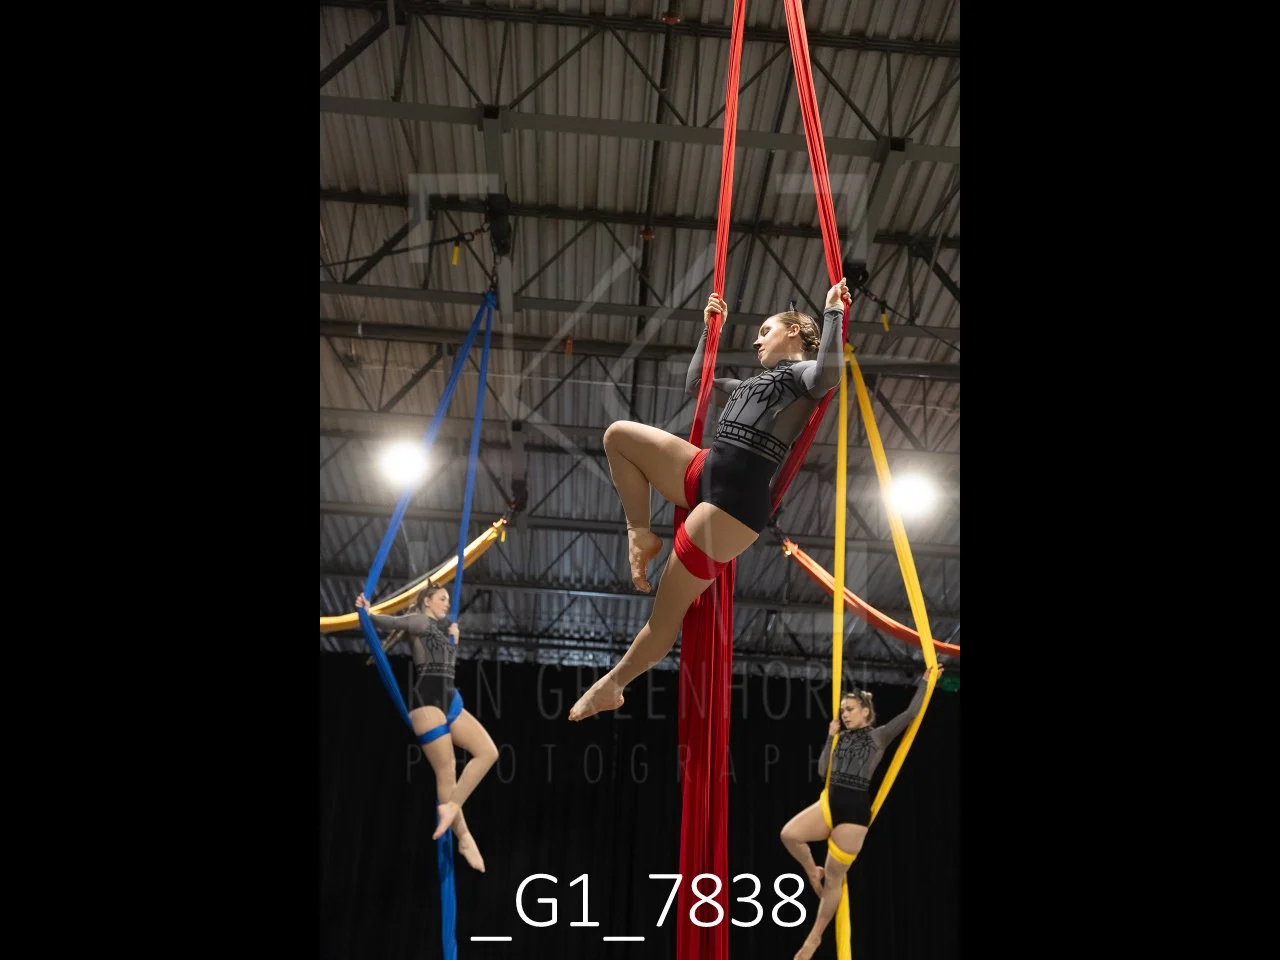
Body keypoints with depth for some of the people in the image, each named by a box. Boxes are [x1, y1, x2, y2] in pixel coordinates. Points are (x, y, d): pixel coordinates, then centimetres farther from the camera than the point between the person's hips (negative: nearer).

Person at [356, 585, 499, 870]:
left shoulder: (441, 631, 25)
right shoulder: (419, 622, 3)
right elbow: (393, 623, -15)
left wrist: (454, 641, 28)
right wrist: (369, 614, -32)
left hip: (451, 702, 8)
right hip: (427, 703, -8)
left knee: (488, 751, -5)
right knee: (446, 772, -7)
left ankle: (451, 805, -5)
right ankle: (464, 838, -3)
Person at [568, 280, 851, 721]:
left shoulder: (803, 373, 2)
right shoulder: (753, 383, 29)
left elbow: (829, 374, -24)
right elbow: (694, 383, 40)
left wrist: (833, 311, -17)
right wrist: (709, 330, 39)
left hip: (736, 502, -8)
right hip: (704, 476, 9)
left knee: (666, 611, 0)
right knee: (619, 434, 7)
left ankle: (612, 684, 16)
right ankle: (641, 536, 6)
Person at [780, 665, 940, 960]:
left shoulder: (879, 736, 6)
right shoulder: (842, 738, 17)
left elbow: (910, 713, 0)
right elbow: (823, 770, 9)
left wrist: (925, 682, 5)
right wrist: (830, 737, 9)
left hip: (855, 809, -4)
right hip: (829, 802, 4)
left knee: (834, 878, 1)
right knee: (789, 834, -23)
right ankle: (813, 873, 7)